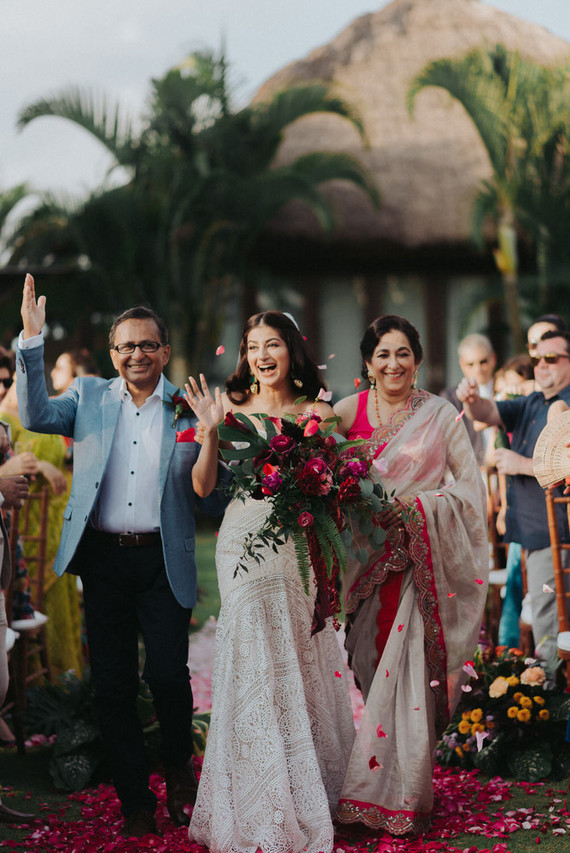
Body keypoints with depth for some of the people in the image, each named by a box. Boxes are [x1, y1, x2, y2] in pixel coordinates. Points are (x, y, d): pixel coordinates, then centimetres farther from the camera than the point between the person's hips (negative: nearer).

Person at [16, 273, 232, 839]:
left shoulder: (188, 407, 4)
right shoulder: (90, 395, 9)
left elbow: (214, 495, 5)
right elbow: (36, 416, -8)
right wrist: (31, 340, -16)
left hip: (164, 562, -2)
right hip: (103, 560, 2)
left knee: (167, 673, -8)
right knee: (113, 685, 6)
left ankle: (178, 769, 22)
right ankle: (136, 804, 20)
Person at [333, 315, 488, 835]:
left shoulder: (440, 414, 1)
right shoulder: (349, 411, 5)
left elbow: (470, 486, 1)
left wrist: (415, 505, -13)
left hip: (422, 560, -2)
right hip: (367, 561, 2)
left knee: (409, 672, -7)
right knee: (374, 670, 2)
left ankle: (401, 797, 3)